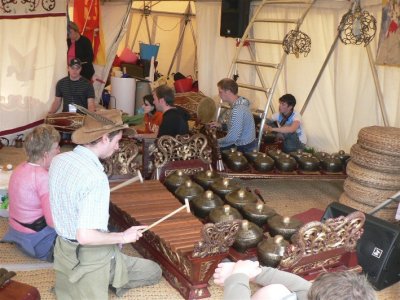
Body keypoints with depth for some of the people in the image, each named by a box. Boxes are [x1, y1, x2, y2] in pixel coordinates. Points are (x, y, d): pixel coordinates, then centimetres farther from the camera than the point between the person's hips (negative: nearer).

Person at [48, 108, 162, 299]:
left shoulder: (59, 160, -3)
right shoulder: (95, 178, -30)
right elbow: (85, 236, -32)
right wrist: (123, 237, -18)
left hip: (64, 250, 8)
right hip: (90, 258, -8)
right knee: (154, 272, 10)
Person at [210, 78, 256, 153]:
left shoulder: (238, 109, -27)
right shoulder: (239, 103, 4)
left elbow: (232, 137, -29)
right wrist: (221, 125, 10)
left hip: (245, 148, -9)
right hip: (246, 144, 9)